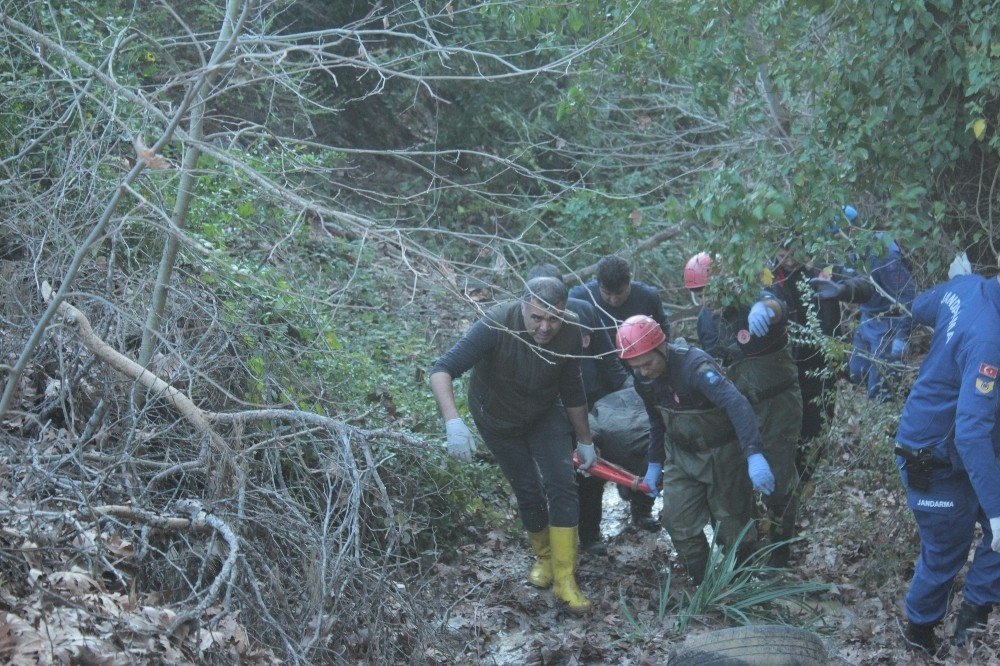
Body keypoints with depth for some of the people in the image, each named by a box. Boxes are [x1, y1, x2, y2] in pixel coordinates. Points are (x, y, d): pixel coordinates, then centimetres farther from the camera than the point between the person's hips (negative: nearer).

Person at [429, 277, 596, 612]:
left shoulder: (570, 333, -24)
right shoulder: (496, 325, -36)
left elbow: (572, 391, -7)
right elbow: (442, 370, -40)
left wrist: (585, 441, 4)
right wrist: (453, 423, -53)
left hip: (546, 417, 2)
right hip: (497, 419, -2)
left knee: (562, 485, -12)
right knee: (528, 493, 3)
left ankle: (564, 580, -5)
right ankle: (544, 557, 32)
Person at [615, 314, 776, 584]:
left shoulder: (694, 365, -34)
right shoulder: (643, 379, -9)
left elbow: (737, 403, -47)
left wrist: (754, 455, -58)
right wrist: (654, 463, 14)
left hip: (722, 453, -6)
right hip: (681, 455, 6)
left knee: (731, 525, 4)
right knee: (678, 523, 0)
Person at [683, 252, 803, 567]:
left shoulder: (754, 302, -21)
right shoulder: (706, 319, 0)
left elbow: (777, 306, -47)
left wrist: (765, 308, -72)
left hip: (778, 404, -6)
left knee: (779, 481, 2)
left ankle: (780, 556, 18)